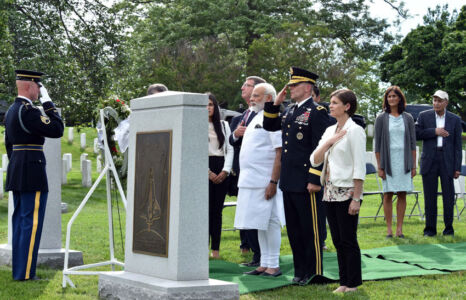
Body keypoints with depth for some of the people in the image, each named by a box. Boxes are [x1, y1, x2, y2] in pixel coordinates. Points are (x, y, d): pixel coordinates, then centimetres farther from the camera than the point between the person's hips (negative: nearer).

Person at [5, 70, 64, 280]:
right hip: (32, 175, -10)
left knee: (19, 221, 12)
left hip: (16, 174, 10)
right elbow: (57, 130, -17)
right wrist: (48, 102, -10)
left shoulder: (11, 111, 16)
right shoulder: (28, 111, -15)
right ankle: (25, 273, -6)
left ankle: (18, 270, 17)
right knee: (31, 222, -7)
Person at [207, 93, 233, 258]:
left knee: (217, 210, 3)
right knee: (206, 209, -8)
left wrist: (225, 170, -4)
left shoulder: (223, 125, 13)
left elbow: (230, 149, 9)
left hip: (221, 171, 3)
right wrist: (208, 172, -8)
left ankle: (216, 249, 6)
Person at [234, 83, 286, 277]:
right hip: (251, 181, 9)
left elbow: (280, 152, -18)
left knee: (270, 222, -4)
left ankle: (273, 266, 3)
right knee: (260, 224, 12)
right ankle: (264, 265, 19)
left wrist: (273, 182, -21)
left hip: (265, 182, -9)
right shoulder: (256, 118, 18)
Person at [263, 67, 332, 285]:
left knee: (310, 229, 0)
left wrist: (315, 180, -18)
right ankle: (300, 270, 22)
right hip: (288, 182, 8)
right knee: (293, 228, 13)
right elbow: (269, 126, 25)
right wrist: (275, 103, 10)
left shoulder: (317, 112, -10)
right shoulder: (289, 111, 15)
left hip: (306, 183, -8)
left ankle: (314, 272, 8)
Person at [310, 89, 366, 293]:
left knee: (348, 240, -1)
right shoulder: (330, 131, 13)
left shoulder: (354, 131, -9)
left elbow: (359, 168, -13)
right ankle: (344, 282, 18)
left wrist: (356, 198, -16)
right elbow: (314, 161, 7)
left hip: (346, 192, -7)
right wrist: (329, 142, -8)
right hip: (330, 192, 7)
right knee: (338, 241, 11)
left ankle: (352, 284, 8)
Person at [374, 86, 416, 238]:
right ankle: (389, 229, 6)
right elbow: (377, 144, 2)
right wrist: (379, 166, -4)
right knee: (388, 195, 0)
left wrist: (413, 165, 4)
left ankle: (399, 228, 8)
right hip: (388, 161, -1)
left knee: (402, 195, 2)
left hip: (403, 161, 2)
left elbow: (412, 143, 9)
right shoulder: (381, 118, 3)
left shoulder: (407, 118, 8)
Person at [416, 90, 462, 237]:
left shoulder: (455, 120, 6)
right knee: (430, 196, 1)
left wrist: (457, 167, -1)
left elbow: (457, 145, 5)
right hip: (429, 161, 0)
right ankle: (430, 228, 8)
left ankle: (449, 227, 10)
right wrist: (434, 131, -12)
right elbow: (416, 134, -2)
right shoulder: (424, 116, 7)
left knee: (448, 195, 0)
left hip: (447, 161, 0)